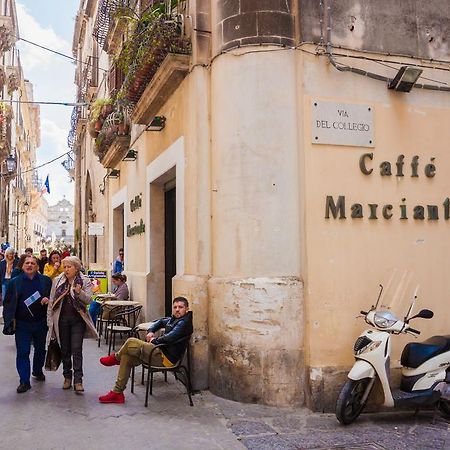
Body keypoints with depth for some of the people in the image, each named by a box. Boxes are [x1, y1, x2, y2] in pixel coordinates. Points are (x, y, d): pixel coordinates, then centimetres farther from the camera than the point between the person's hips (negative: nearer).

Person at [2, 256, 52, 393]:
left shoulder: (46, 281, 1)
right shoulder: (15, 282, 1)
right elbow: (8, 302, 2)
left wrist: (48, 300, -15)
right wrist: (10, 319, -8)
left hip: (41, 323, 1)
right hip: (22, 324, -1)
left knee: (40, 349, 18)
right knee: (22, 353, -3)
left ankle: (38, 371, 41)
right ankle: (24, 381, 5)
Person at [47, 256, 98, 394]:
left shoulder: (85, 281, -2)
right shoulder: (57, 281, 4)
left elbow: (88, 300, -9)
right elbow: (52, 301, 7)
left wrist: (79, 292, -28)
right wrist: (50, 319, 3)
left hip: (78, 319, -3)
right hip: (62, 319, 3)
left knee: (77, 350, -6)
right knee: (64, 350, 11)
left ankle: (78, 381, -3)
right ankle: (67, 377, 25)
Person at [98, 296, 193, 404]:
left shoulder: (184, 322, -14)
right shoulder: (173, 319, 14)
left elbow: (170, 337, -28)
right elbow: (160, 321, 34)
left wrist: (155, 340, -10)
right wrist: (151, 331, 13)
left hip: (166, 358, -10)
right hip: (162, 352, 10)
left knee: (131, 342, -16)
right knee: (126, 357, 6)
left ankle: (116, 358, 17)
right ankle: (117, 393, 10)